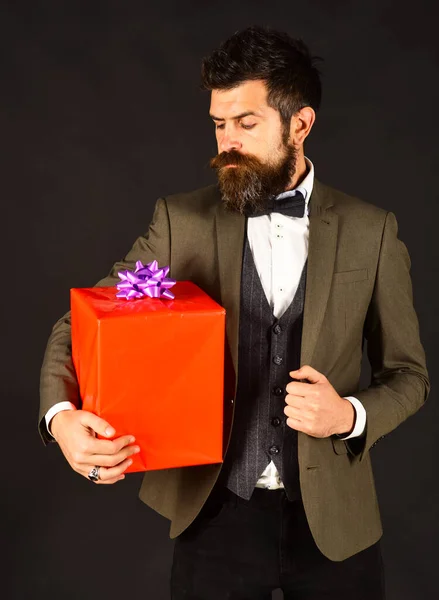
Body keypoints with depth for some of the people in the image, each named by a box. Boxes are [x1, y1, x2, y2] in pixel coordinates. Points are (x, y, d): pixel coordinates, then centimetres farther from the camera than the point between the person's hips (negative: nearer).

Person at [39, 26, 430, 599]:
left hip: (333, 516, 1)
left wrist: (351, 416, -17)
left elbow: (409, 374, 4)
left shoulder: (372, 231, -3)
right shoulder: (182, 221, -4)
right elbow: (80, 323, -3)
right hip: (215, 511, 0)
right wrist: (62, 416, -22)